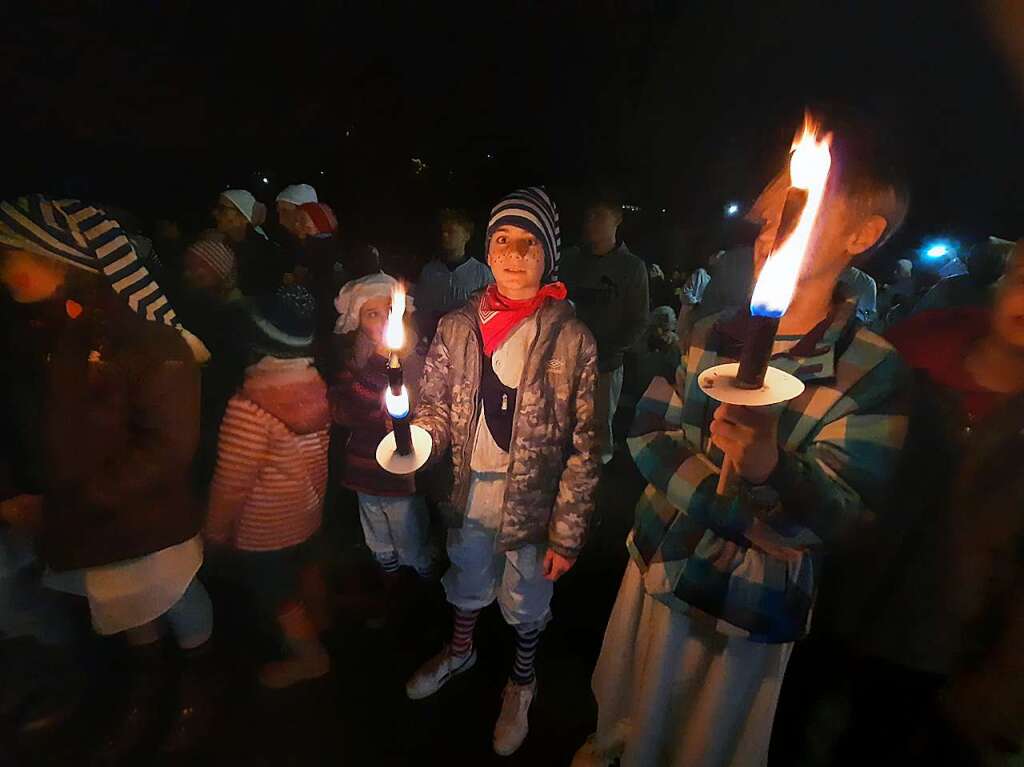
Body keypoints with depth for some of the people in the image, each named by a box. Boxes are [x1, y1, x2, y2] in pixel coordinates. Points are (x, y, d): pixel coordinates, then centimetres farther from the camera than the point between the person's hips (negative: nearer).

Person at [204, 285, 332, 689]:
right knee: (300, 577, 30)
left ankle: (311, 656, 39)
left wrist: (215, 530, -5)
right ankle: (315, 629, 53)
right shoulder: (318, 385, -13)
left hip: (263, 530, -6)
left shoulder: (250, 406, -32)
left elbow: (232, 482, -23)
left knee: (275, 594, 19)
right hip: (307, 514, 6)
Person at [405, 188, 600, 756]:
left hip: (532, 505, -2)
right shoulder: (457, 327, -6)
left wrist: (567, 534, -13)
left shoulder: (571, 338, -16)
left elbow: (584, 447, -14)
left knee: (526, 605, 23)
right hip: (468, 496, 3)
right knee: (467, 584, 29)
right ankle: (460, 651, 62)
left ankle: (521, 681, 55)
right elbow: (435, 403, 2)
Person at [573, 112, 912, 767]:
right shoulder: (711, 334, -1)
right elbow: (648, 433, -9)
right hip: (658, 564, 4)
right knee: (630, 713, 29)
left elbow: (832, 516, -20)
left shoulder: (874, 371, -13)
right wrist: (745, 516, -20)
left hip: (752, 605, -3)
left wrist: (767, 469, -43)